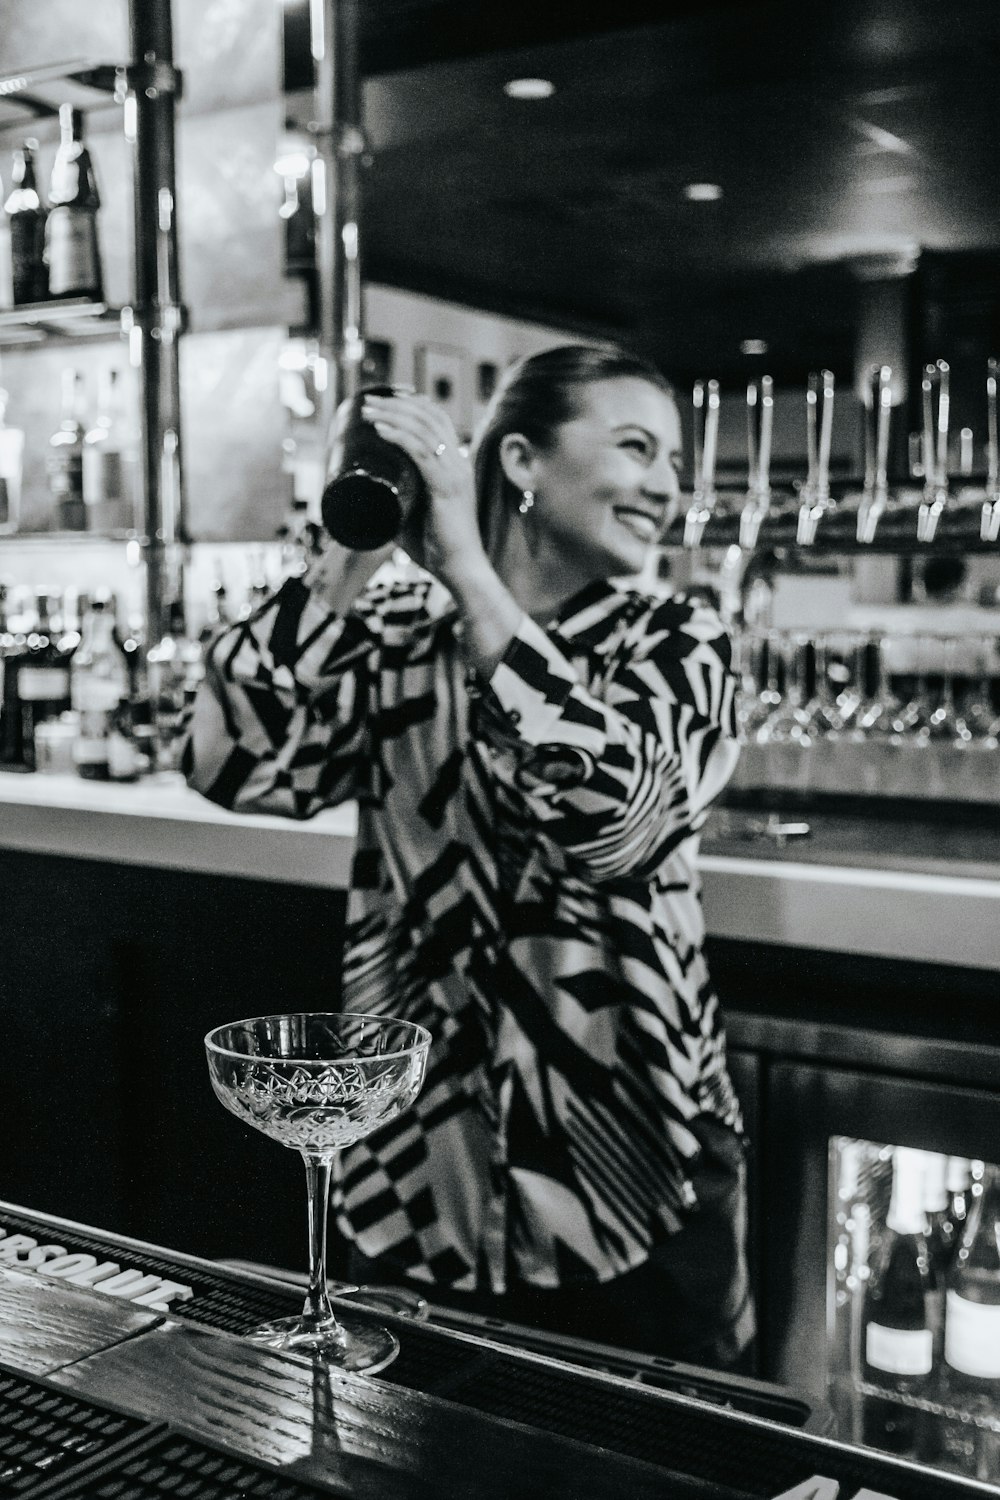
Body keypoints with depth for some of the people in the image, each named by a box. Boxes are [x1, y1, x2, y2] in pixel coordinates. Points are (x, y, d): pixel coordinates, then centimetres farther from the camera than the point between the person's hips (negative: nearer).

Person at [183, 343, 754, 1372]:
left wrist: (465, 565, -23)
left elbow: (607, 810, -24)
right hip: (412, 1176, 1)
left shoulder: (675, 644, -3)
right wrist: (352, 557, -13)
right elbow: (237, 765, -13)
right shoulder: (396, 631, 1)